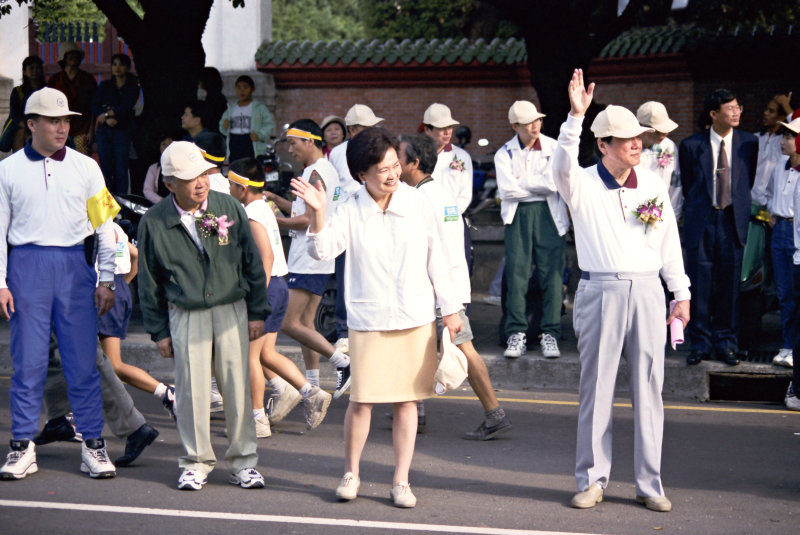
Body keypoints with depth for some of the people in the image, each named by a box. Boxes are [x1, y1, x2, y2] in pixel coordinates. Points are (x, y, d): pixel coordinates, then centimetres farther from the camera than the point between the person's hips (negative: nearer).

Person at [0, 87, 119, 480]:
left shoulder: (86, 167, 9)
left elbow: (104, 226, 10)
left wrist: (106, 280, 5)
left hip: (75, 264, 1)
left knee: (83, 359, 0)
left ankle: (93, 445, 6)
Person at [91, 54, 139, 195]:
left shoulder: (133, 87, 6)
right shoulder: (104, 86, 13)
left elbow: (126, 107, -7)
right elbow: (94, 106, 3)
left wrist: (107, 114, -7)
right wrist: (108, 119, -12)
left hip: (123, 131, -2)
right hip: (104, 130, 2)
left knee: (121, 170, -6)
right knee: (105, 168, -2)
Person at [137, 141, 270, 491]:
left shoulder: (229, 208, 0)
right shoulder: (154, 223, -2)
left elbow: (252, 262, 7)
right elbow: (149, 282, 6)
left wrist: (257, 313, 5)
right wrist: (159, 331, 5)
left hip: (231, 310, 1)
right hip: (185, 315, -1)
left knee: (237, 386, 2)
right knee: (192, 389, 0)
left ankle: (243, 462, 12)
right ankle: (196, 462, 14)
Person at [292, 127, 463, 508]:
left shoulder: (416, 203, 3)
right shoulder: (351, 212, -3)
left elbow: (436, 259, 8)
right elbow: (322, 251, -14)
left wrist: (449, 308, 9)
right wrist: (318, 216, -30)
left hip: (416, 319, 2)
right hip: (368, 320, -2)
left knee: (407, 400, 5)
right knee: (361, 401, -2)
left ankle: (401, 481, 13)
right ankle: (351, 474, 18)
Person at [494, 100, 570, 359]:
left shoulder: (553, 148, 5)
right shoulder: (504, 153, 7)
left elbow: (553, 183, -8)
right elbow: (507, 189, -6)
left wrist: (522, 182, -3)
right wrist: (538, 185, -4)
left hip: (548, 214, 0)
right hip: (517, 215, 0)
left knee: (551, 273, -5)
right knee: (516, 274, -4)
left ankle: (550, 334, 0)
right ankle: (516, 334, 0)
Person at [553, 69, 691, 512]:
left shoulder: (653, 186, 10)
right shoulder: (583, 185, 0)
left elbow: (670, 243, 13)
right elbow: (562, 165, -23)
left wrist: (681, 294, 10)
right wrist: (576, 116, -33)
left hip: (647, 293, 3)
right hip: (600, 293, -3)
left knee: (648, 389, 4)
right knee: (596, 388, 3)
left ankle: (649, 483, 12)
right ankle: (592, 479, 13)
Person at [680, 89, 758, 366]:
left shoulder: (749, 143, 5)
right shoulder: (691, 145, 0)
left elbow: (750, 181, 15)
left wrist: (740, 208, 11)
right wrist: (695, 212, 11)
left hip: (733, 220, 1)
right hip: (702, 220, -1)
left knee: (729, 283, 5)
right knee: (700, 283, 0)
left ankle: (726, 342, 16)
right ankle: (700, 342, 10)